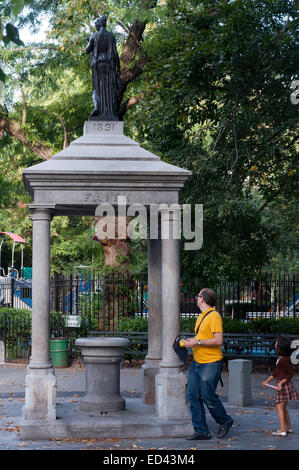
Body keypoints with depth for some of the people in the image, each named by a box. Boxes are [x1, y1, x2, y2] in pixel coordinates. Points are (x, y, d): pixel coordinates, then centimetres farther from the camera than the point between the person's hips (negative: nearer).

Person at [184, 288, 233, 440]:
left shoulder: (214, 316, -13)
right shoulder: (201, 316, 16)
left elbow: (218, 341, -20)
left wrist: (197, 342, -21)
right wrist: (191, 341, 13)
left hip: (210, 364, -9)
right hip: (196, 362, 9)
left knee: (208, 397, -4)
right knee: (193, 396, 3)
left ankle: (225, 421, 21)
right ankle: (201, 431, 7)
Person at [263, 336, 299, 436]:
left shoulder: (284, 360, -20)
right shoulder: (280, 358, 10)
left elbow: (290, 374, -17)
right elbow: (275, 372, 17)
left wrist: (281, 383, -22)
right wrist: (267, 381, 13)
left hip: (284, 384, -10)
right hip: (282, 384, 10)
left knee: (279, 406, -8)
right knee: (283, 407, 18)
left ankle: (282, 430, -11)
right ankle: (288, 427, 28)